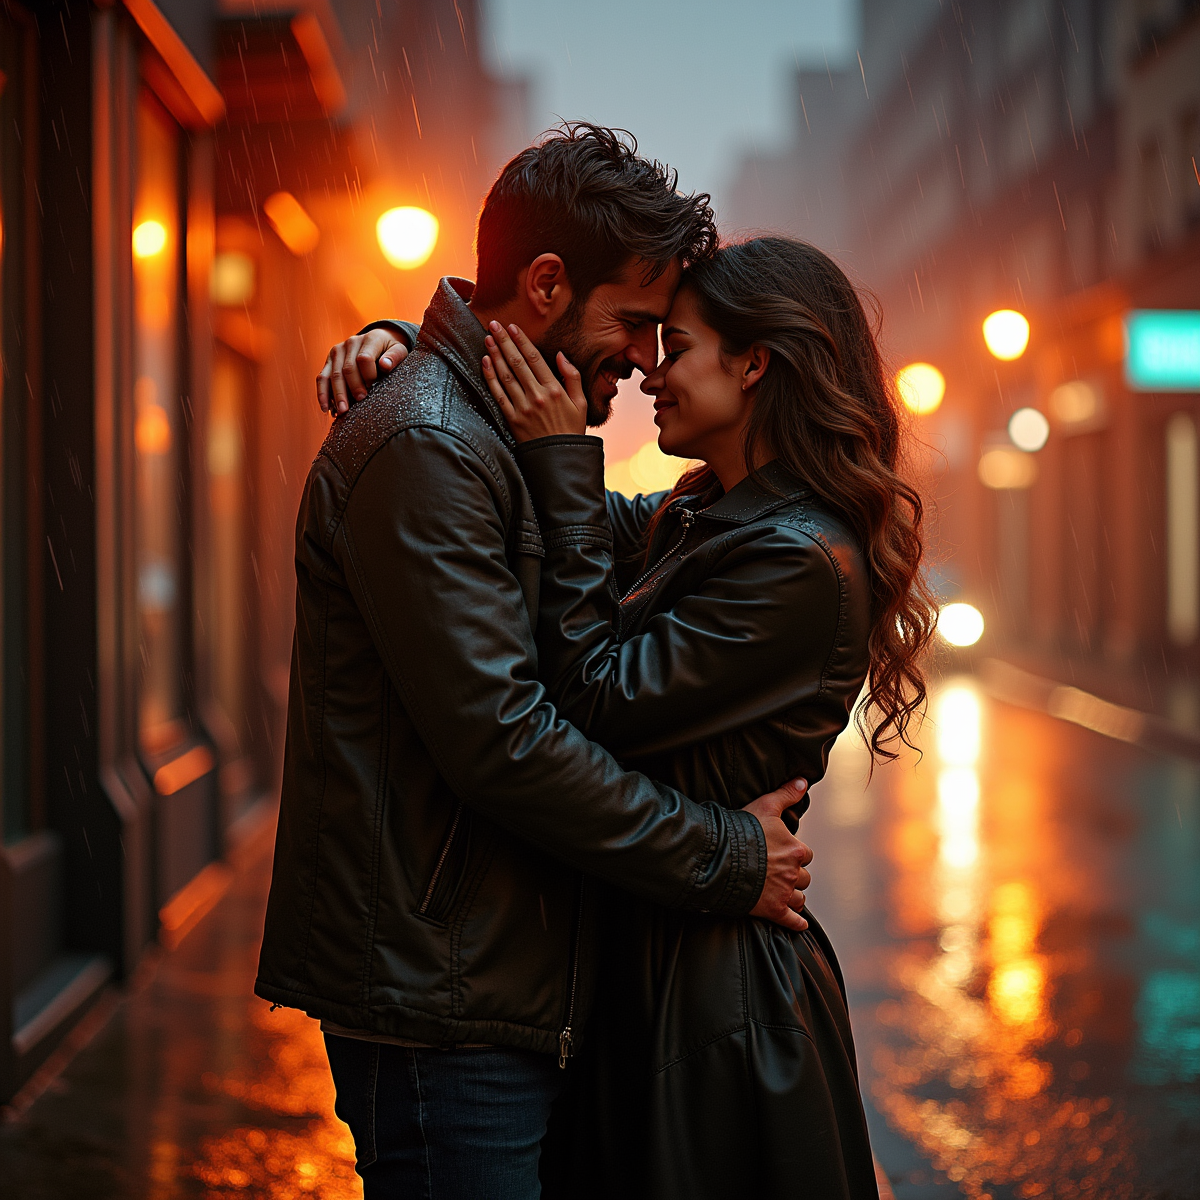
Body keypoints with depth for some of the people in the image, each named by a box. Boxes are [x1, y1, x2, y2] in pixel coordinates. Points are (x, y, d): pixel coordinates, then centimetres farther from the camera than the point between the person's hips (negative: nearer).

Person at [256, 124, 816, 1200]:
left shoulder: (489, 437, 16)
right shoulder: (423, 448, -18)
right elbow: (502, 742, -23)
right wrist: (726, 860, -15)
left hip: (505, 989, 10)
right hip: (439, 1003, -10)